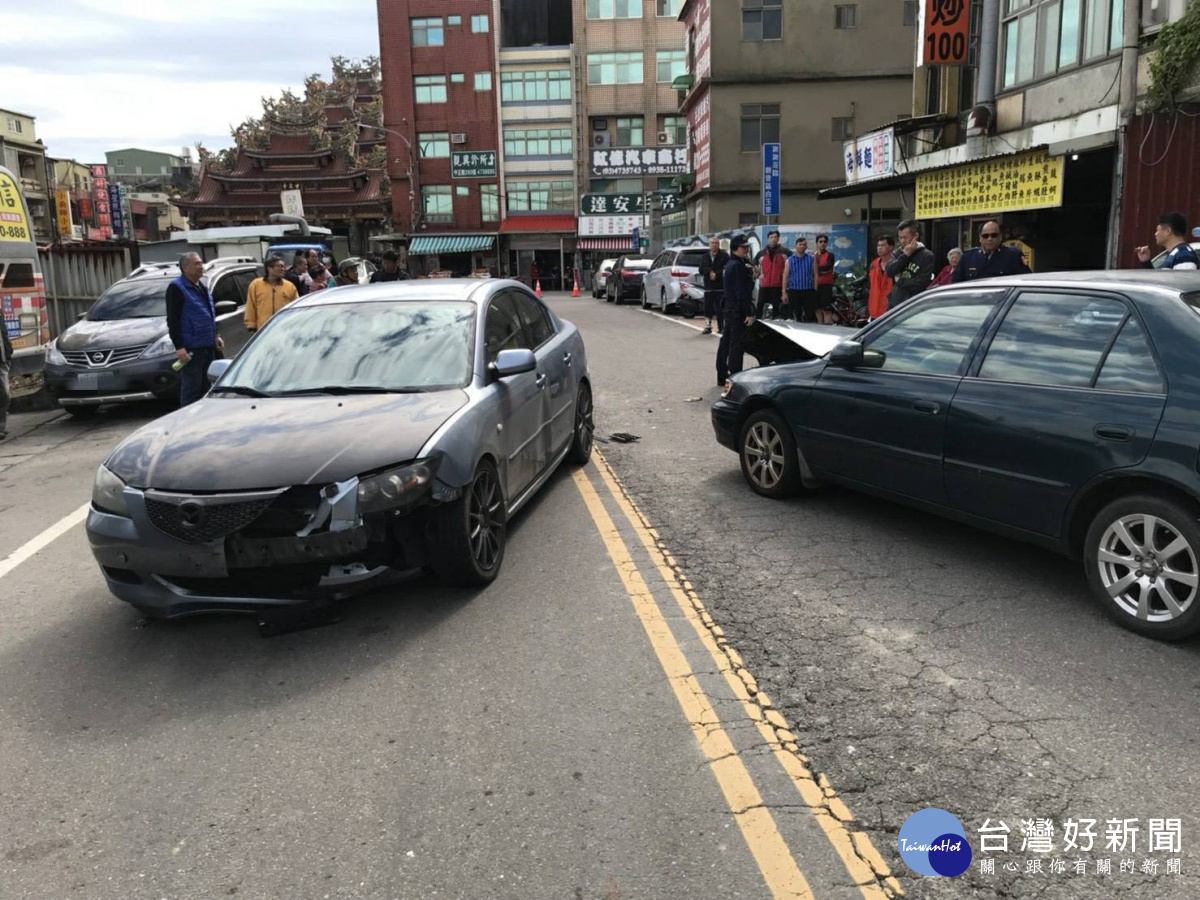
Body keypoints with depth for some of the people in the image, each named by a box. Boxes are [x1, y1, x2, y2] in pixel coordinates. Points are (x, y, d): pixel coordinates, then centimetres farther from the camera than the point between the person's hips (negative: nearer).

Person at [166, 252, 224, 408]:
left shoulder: (202, 287, 18)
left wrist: (215, 336, 20)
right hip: (191, 348, -8)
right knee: (191, 390, -8)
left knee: (206, 388, 14)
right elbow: (172, 320, -13)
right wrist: (179, 347, -20)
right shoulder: (177, 287, -8)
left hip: (208, 346, 9)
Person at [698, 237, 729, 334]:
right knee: (708, 307, 5)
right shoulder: (705, 257, 15)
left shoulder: (724, 256, 2)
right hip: (708, 287, 4)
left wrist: (716, 274, -16)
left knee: (720, 308, -4)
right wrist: (709, 272, -13)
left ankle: (721, 327, 3)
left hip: (721, 287, -4)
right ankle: (708, 327, 13)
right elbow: (701, 270, 5)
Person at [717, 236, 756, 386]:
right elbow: (741, 292, -21)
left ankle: (722, 377, 21)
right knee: (737, 345, -8)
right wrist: (749, 313, -21)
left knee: (726, 342, 13)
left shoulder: (730, 265, 15)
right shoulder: (738, 266, -15)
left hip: (729, 308, 10)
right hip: (738, 311, -10)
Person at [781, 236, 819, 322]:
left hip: (808, 291, 0)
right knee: (795, 315, 3)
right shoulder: (789, 260, 9)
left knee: (810, 315, -4)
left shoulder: (812, 258, 8)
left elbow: (815, 275, 6)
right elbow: (785, 277, 6)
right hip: (794, 291, 1)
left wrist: (815, 289, -2)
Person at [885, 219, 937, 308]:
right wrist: (905, 255, -11)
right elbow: (889, 271, -7)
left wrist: (900, 281, -5)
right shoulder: (897, 253, 11)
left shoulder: (927, 256, -4)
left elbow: (921, 283, -13)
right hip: (895, 305, 5)